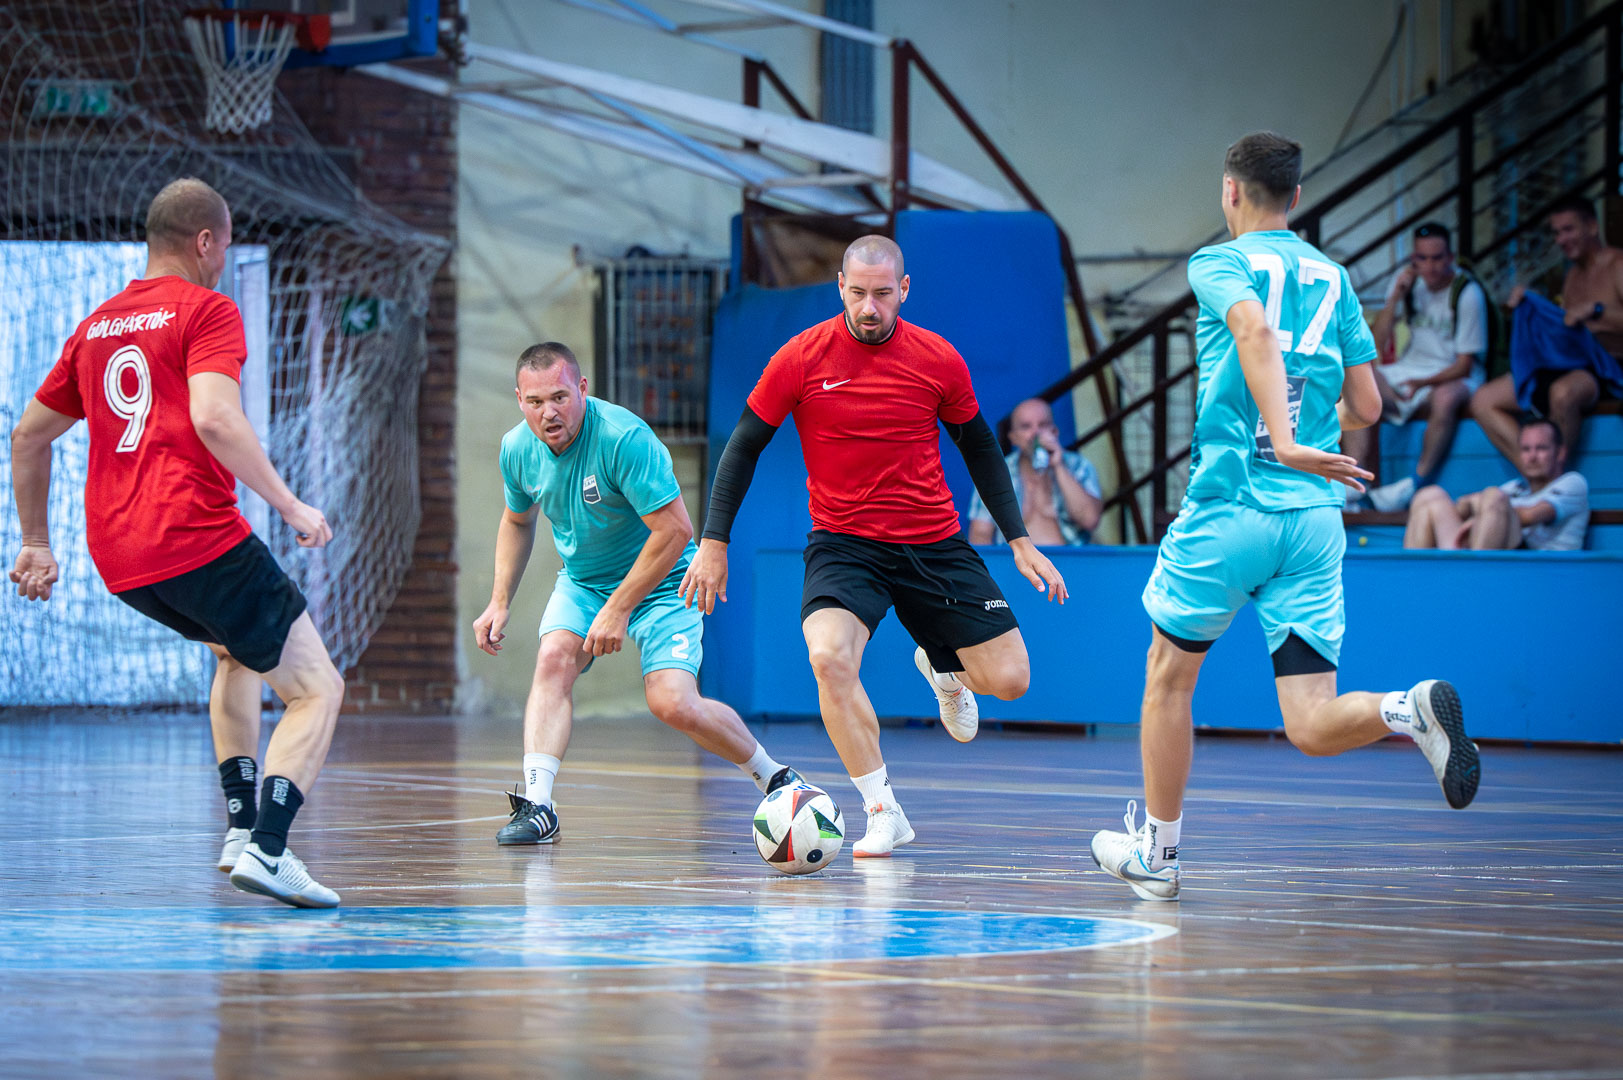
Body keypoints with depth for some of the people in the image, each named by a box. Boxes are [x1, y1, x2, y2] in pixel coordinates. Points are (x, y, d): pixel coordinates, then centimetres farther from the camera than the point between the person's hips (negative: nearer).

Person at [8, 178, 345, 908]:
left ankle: (242, 825, 20)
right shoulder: (206, 311, -2)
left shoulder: (96, 326, 20)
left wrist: (35, 542, 32)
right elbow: (214, 417, -18)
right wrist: (291, 507, -12)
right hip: (197, 539, -8)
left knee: (236, 649, 33)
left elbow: (28, 437, 26)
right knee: (317, 690, -2)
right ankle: (265, 849, -21)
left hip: (115, 559, 8)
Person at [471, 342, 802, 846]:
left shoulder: (624, 438, -30)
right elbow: (517, 521, 14)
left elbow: (675, 530, -28)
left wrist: (618, 608, -26)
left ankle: (773, 776, 7)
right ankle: (537, 806, -25)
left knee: (673, 704, -18)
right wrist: (500, 602, 5)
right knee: (554, 658, -22)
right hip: (581, 579, 5)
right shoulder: (518, 448, -8)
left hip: (660, 580, -5)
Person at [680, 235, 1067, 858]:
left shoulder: (939, 360, -4)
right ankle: (884, 813, -15)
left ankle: (943, 667, 37)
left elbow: (980, 448, 11)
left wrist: (1020, 541, 9)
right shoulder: (800, 359, -9)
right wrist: (713, 543, -3)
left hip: (934, 544, 2)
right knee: (829, 657, -30)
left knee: (1009, 681, -3)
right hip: (843, 543, -2)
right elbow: (744, 446, 1)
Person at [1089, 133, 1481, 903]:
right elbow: (1365, 407, 14)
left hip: (1231, 506, -4)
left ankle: (1157, 852, 26)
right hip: (1316, 518, 4)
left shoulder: (1220, 263, 1)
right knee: (1310, 726, 0)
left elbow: (1257, 330, -22)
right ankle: (1409, 710, -29)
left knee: (1169, 672, 18)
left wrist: (1282, 437, -34)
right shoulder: (1333, 277, 16)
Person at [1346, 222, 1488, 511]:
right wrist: (1396, 297, -12)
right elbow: (1378, 344, -1)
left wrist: (1423, 383, -27)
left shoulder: (1467, 293, -12)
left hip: (1453, 377, -5)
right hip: (1410, 368, 5)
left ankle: (1416, 483, -32)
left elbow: (1465, 365, -12)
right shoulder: (1408, 280, 3)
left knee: (1445, 398, -41)